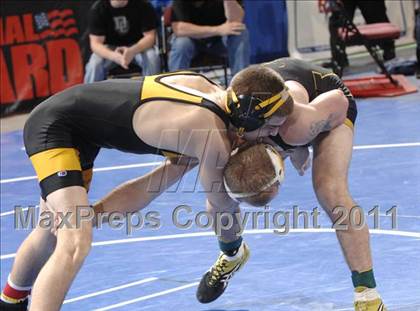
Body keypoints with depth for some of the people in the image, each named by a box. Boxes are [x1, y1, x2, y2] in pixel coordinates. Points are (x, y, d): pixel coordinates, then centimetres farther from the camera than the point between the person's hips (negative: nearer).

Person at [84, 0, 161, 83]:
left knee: (152, 58, -30)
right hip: (110, 48, 0)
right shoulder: (97, 8, -17)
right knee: (94, 64, -28)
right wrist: (113, 56, -42)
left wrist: (132, 51, -38)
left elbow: (150, 36, -16)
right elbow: (95, 43, -19)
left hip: (138, 45, 0)